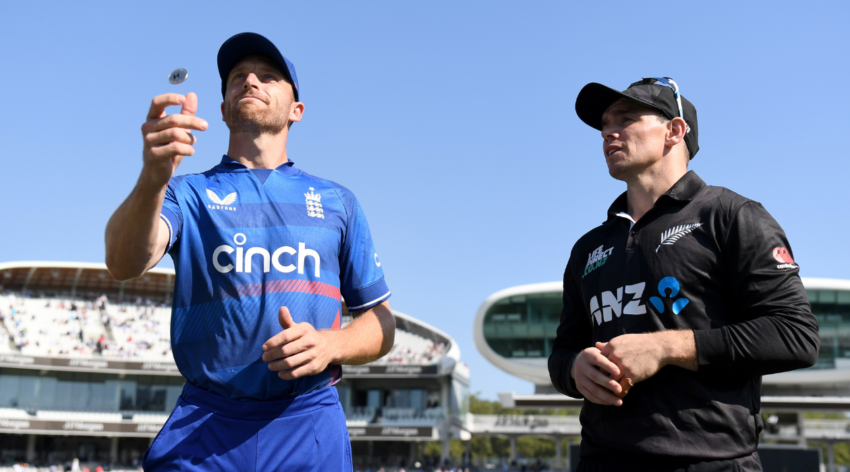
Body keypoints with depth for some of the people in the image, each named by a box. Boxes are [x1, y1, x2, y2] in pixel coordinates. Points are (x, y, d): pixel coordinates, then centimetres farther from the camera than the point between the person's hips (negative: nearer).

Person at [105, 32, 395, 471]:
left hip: (310, 429, 1)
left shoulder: (337, 201, 10)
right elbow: (123, 263, -14)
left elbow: (380, 324, 9)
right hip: (204, 429, -1)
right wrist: (152, 179, -31)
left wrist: (330, 345, -11)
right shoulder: (188, 192, 6)